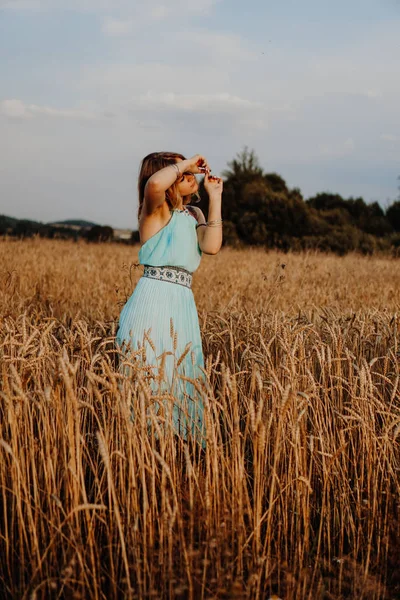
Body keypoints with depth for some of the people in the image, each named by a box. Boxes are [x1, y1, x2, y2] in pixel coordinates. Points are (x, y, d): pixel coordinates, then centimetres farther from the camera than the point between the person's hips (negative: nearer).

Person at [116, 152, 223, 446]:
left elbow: (211, 246, -1)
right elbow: (154, 184, -27)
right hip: (154, 300, -7)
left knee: (183, 383, 7)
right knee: (153, 381, -6)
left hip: (183, 305, 7)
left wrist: (215, 198, 6)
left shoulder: (194, 214, 19)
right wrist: (187, 164, -11)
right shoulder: (157, 210, -2)